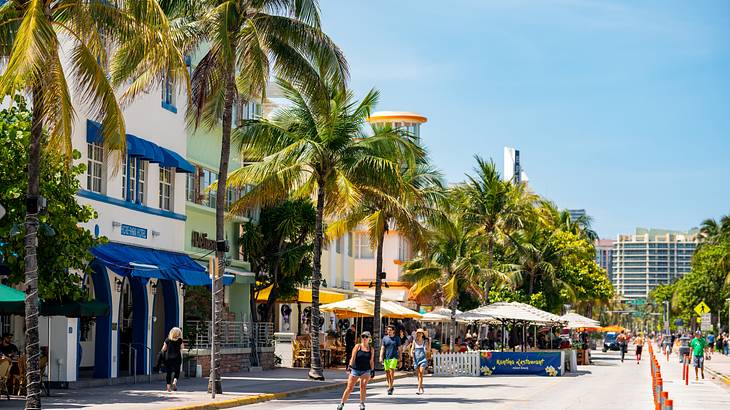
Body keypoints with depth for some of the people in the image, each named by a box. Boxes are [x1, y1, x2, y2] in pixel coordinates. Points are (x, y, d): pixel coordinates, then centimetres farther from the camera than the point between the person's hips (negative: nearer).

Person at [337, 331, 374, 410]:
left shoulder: (371, 349, 6)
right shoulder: (357, 346, -2)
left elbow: (371, 361, 12)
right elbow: (353, 357, -9)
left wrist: (372, 370, 12)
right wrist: (350, 366, -21)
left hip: (366, 371, 1)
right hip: (355, 369, -1)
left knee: (363, 386, -17)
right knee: (349, 388, 0)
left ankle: (362, 404, -3)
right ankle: (341, 403, 13)